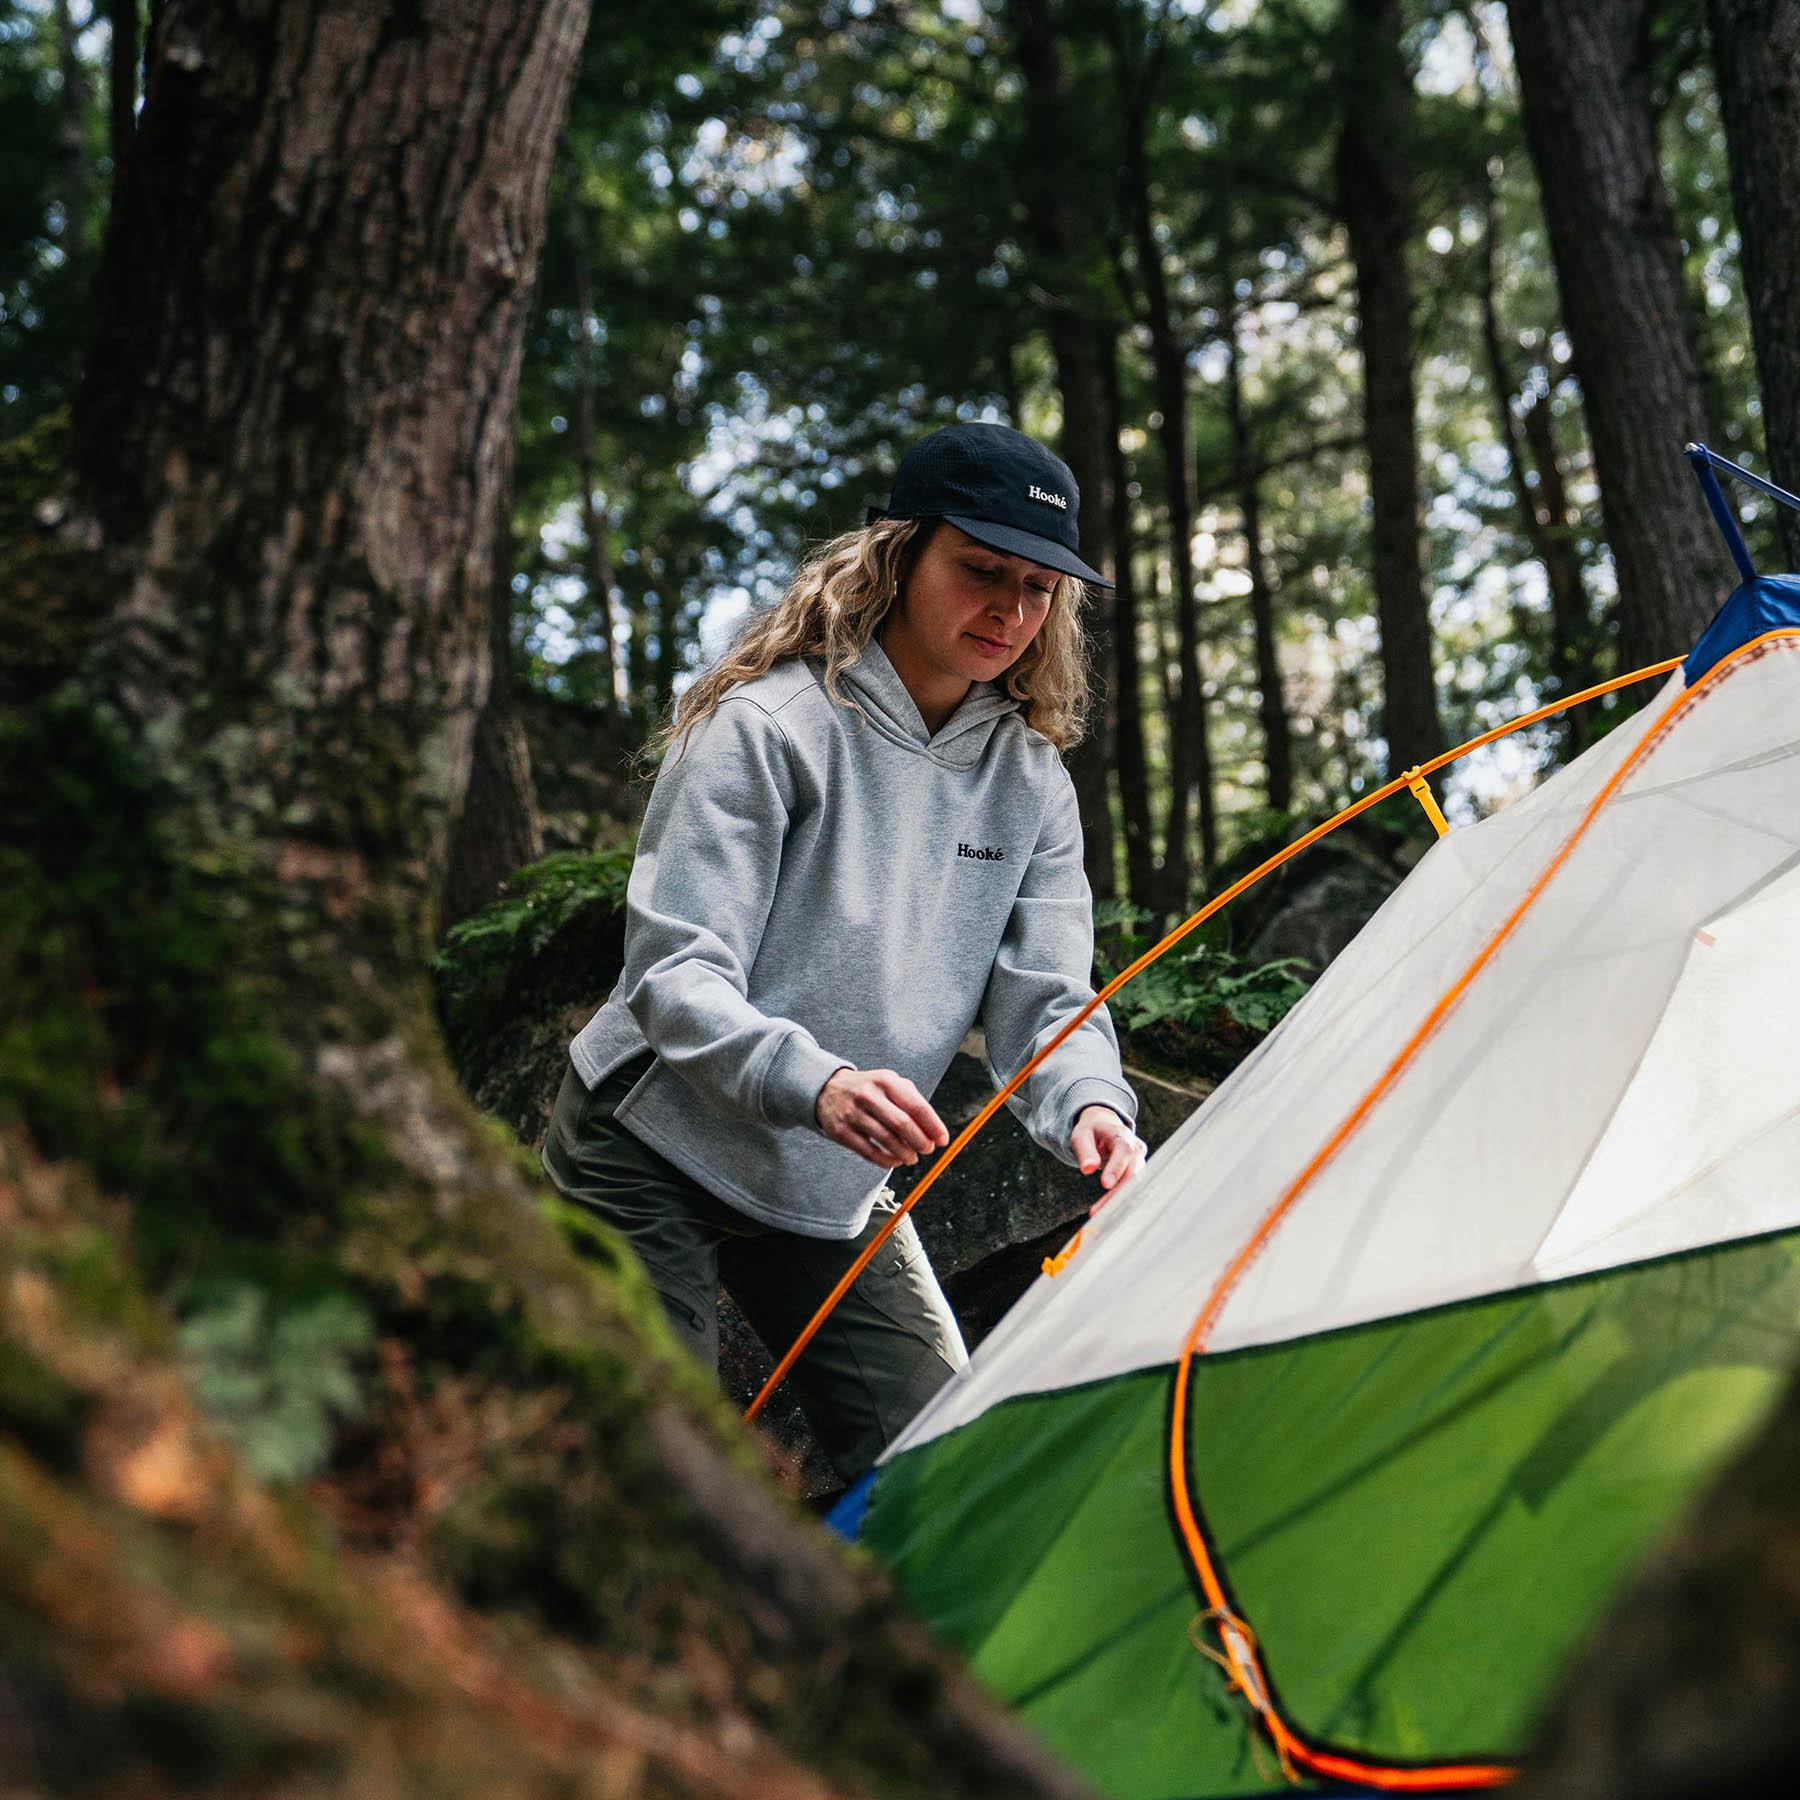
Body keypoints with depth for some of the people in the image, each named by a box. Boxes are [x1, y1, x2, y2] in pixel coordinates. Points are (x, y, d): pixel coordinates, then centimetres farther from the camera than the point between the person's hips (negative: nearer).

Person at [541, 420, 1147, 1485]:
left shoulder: (1032, 781, 1)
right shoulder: (767, 725, -18)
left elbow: (1047, 1001, -3)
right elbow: (673, 970, -23)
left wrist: (1090, 1105, -26)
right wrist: (814, 1081, -40)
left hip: (833, 1196, 6)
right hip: (658, 1157, -6)